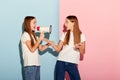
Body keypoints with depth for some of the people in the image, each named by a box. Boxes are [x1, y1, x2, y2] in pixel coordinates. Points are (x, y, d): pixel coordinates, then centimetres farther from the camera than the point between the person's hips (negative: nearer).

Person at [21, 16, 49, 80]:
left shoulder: (33, 35, 18)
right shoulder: (25, 35, -7)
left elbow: (41, 48, 14)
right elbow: (32, 49, -15)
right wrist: (40, 39, -11)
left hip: (36, 64, 8)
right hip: (29, 65, -8)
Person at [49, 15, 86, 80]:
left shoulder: (81, 36, 2)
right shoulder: (64, 35, 7)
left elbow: (82, 52, 1)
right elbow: (58, 49, 4)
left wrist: (80, 47, -19)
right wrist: (52, 44, -14)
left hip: (72, 64, -1)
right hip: (61, 62, 2)